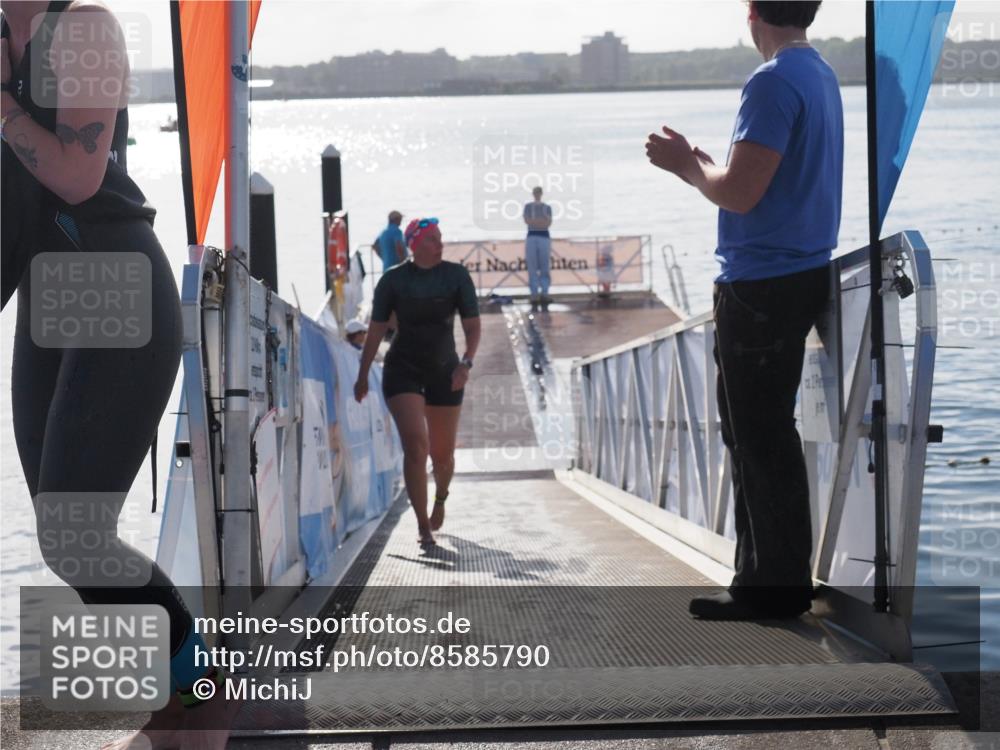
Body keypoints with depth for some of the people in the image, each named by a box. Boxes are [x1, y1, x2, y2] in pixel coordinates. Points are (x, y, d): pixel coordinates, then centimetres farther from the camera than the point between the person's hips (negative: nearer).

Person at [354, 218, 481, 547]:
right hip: (403, 370, -2)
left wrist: (466, 363, -21)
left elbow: (472, 326, -4)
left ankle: (440, 497, 45)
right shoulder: (394, 279, -4)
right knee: (415, 445, -18)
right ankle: (423, 527, -12)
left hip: (444, 372, 2)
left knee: (442, 453, 9)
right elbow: (376, 330, 1)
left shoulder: (456, 275, -3)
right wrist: (363, 375, 2)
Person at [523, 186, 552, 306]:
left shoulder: (547, 207, 11)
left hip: (544, 237, 1)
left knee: (545, 267, -4)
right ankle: (534, 294, -5)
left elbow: (549, 223, -2)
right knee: (532, 267, -5)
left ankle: (544, 293, -5)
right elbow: (527, 220, -5)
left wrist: (534, 221, -14)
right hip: (531, 237, -1)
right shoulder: (528, 206, 10)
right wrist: (542, 221, -9)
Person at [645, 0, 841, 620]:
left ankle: (779, 585, 3)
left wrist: (686, 164, -4)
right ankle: (767, 577, 23)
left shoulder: (775, 82, -18)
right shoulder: (820, 75, 14)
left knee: (760, 436, -3)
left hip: (762, 285, -10)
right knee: (759, 432, 16)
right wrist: (697, 161, 14)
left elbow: (740, 193, -20)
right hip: (801, 274, 10)